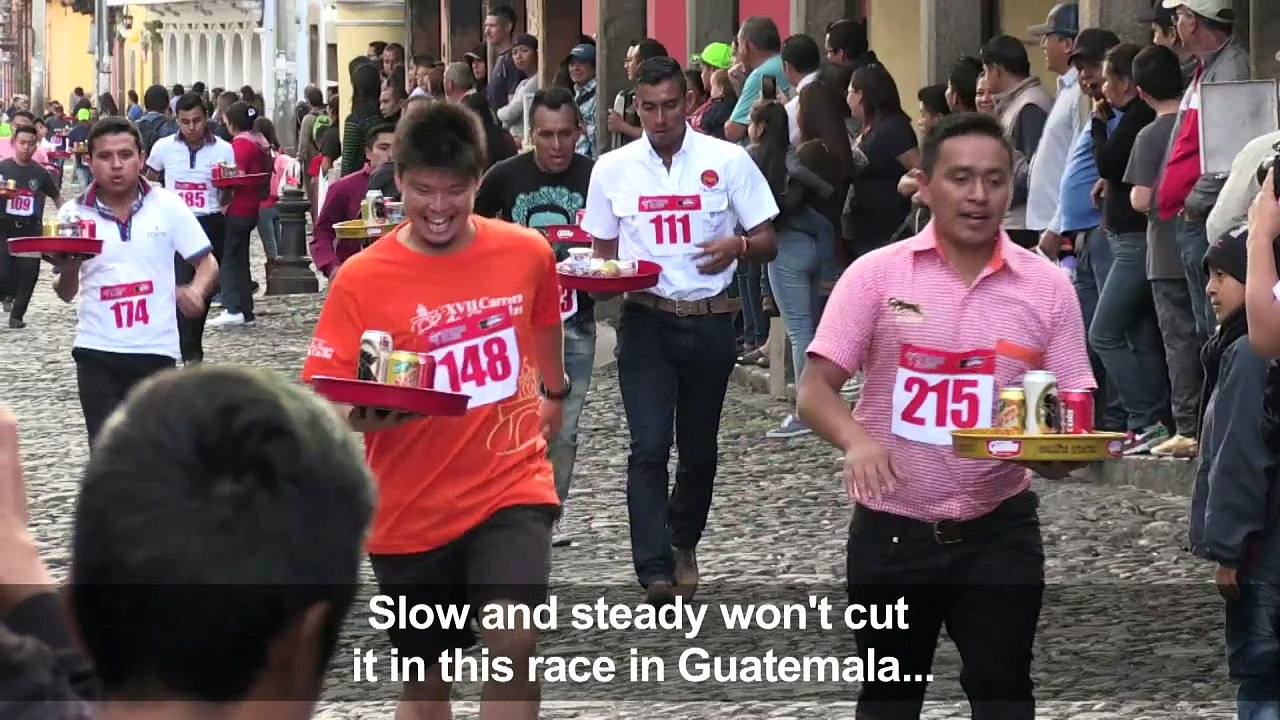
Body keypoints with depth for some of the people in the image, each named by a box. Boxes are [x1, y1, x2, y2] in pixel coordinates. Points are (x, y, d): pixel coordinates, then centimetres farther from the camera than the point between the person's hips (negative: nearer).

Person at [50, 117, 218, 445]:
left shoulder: (168, 206, -1)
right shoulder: (74, 214, 0)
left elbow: (207, 263, 4)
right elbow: (67, 294, 8)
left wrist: (196, 291, -18)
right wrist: (66, 269, -15)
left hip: (156, 349, 0)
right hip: (97, 353, 0)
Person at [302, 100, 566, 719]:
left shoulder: (527, 252, -3)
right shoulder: (361, 279, -12)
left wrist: (555, 392, 38)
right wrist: (357, 416, -35)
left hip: (511, 487, 0)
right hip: (411, 509, 0)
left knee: (513, 644, -24)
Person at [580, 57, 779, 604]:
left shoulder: (728, 161, -2)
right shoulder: (613, 169, 3)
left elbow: (767, 244, 1)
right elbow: (602, 249, 12)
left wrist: (738, 246, -21)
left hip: (709, 320, 0)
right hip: (645, 319, 0)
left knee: (699, 447, 13)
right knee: (649, 446, -13)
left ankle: (684, 543, 37)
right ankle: (655, 573, -15)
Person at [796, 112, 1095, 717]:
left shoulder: (1047, 286, -1)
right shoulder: (876, 274, -5)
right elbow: (816, 389, -6)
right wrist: (856, 439, -28)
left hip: (997, 530, 0)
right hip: (891, 528, 0)